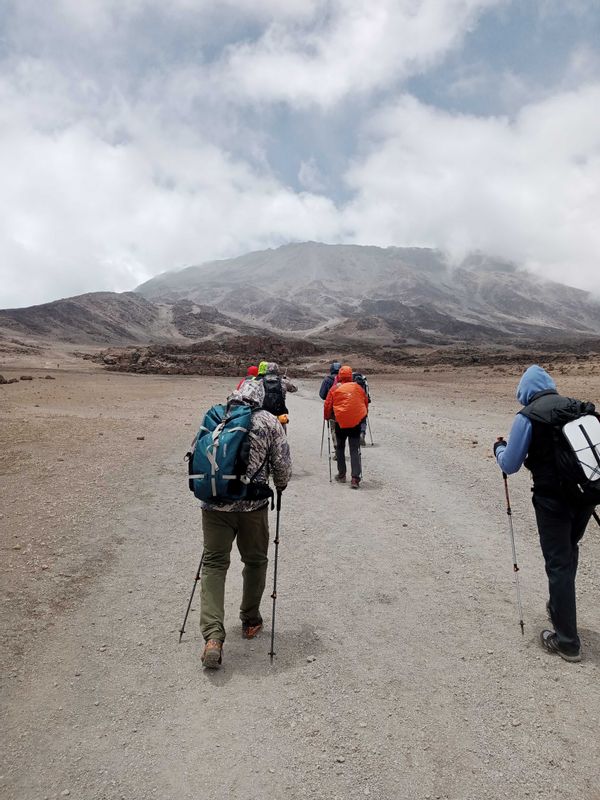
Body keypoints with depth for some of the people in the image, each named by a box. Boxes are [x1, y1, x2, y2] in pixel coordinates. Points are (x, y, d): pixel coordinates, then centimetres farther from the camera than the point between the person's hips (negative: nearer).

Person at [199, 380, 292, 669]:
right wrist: (280, 487, 20)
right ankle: (250, 621, 33)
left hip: (214, 504, 2)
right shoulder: (268, 422, -2)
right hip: (253, 504, -1)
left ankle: (213, 635, -2)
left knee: (214, 564, 9)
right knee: (255, 561, 19)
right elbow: (283, 464, -1)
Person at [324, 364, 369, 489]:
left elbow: (328, 406, 1)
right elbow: (366, 403, 16)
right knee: (355, 450, 2)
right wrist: (363, 416, 30)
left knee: (340, 448, 17)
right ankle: (355, 478, -8)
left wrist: (327, 417, 19)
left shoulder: (335, 389, 0)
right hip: (357, 421, 1)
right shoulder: (358, 388, 8)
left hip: (341, 422, -1)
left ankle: (341, 475, 22)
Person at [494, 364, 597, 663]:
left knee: (558, 564, 4)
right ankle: (558, 607, 44)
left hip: (553, 498, -6)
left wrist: (499, 447, 11)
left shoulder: (528, 416, -11)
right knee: (569, 552, 26)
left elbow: (509, 465, -8)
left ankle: (567, 641, 13)